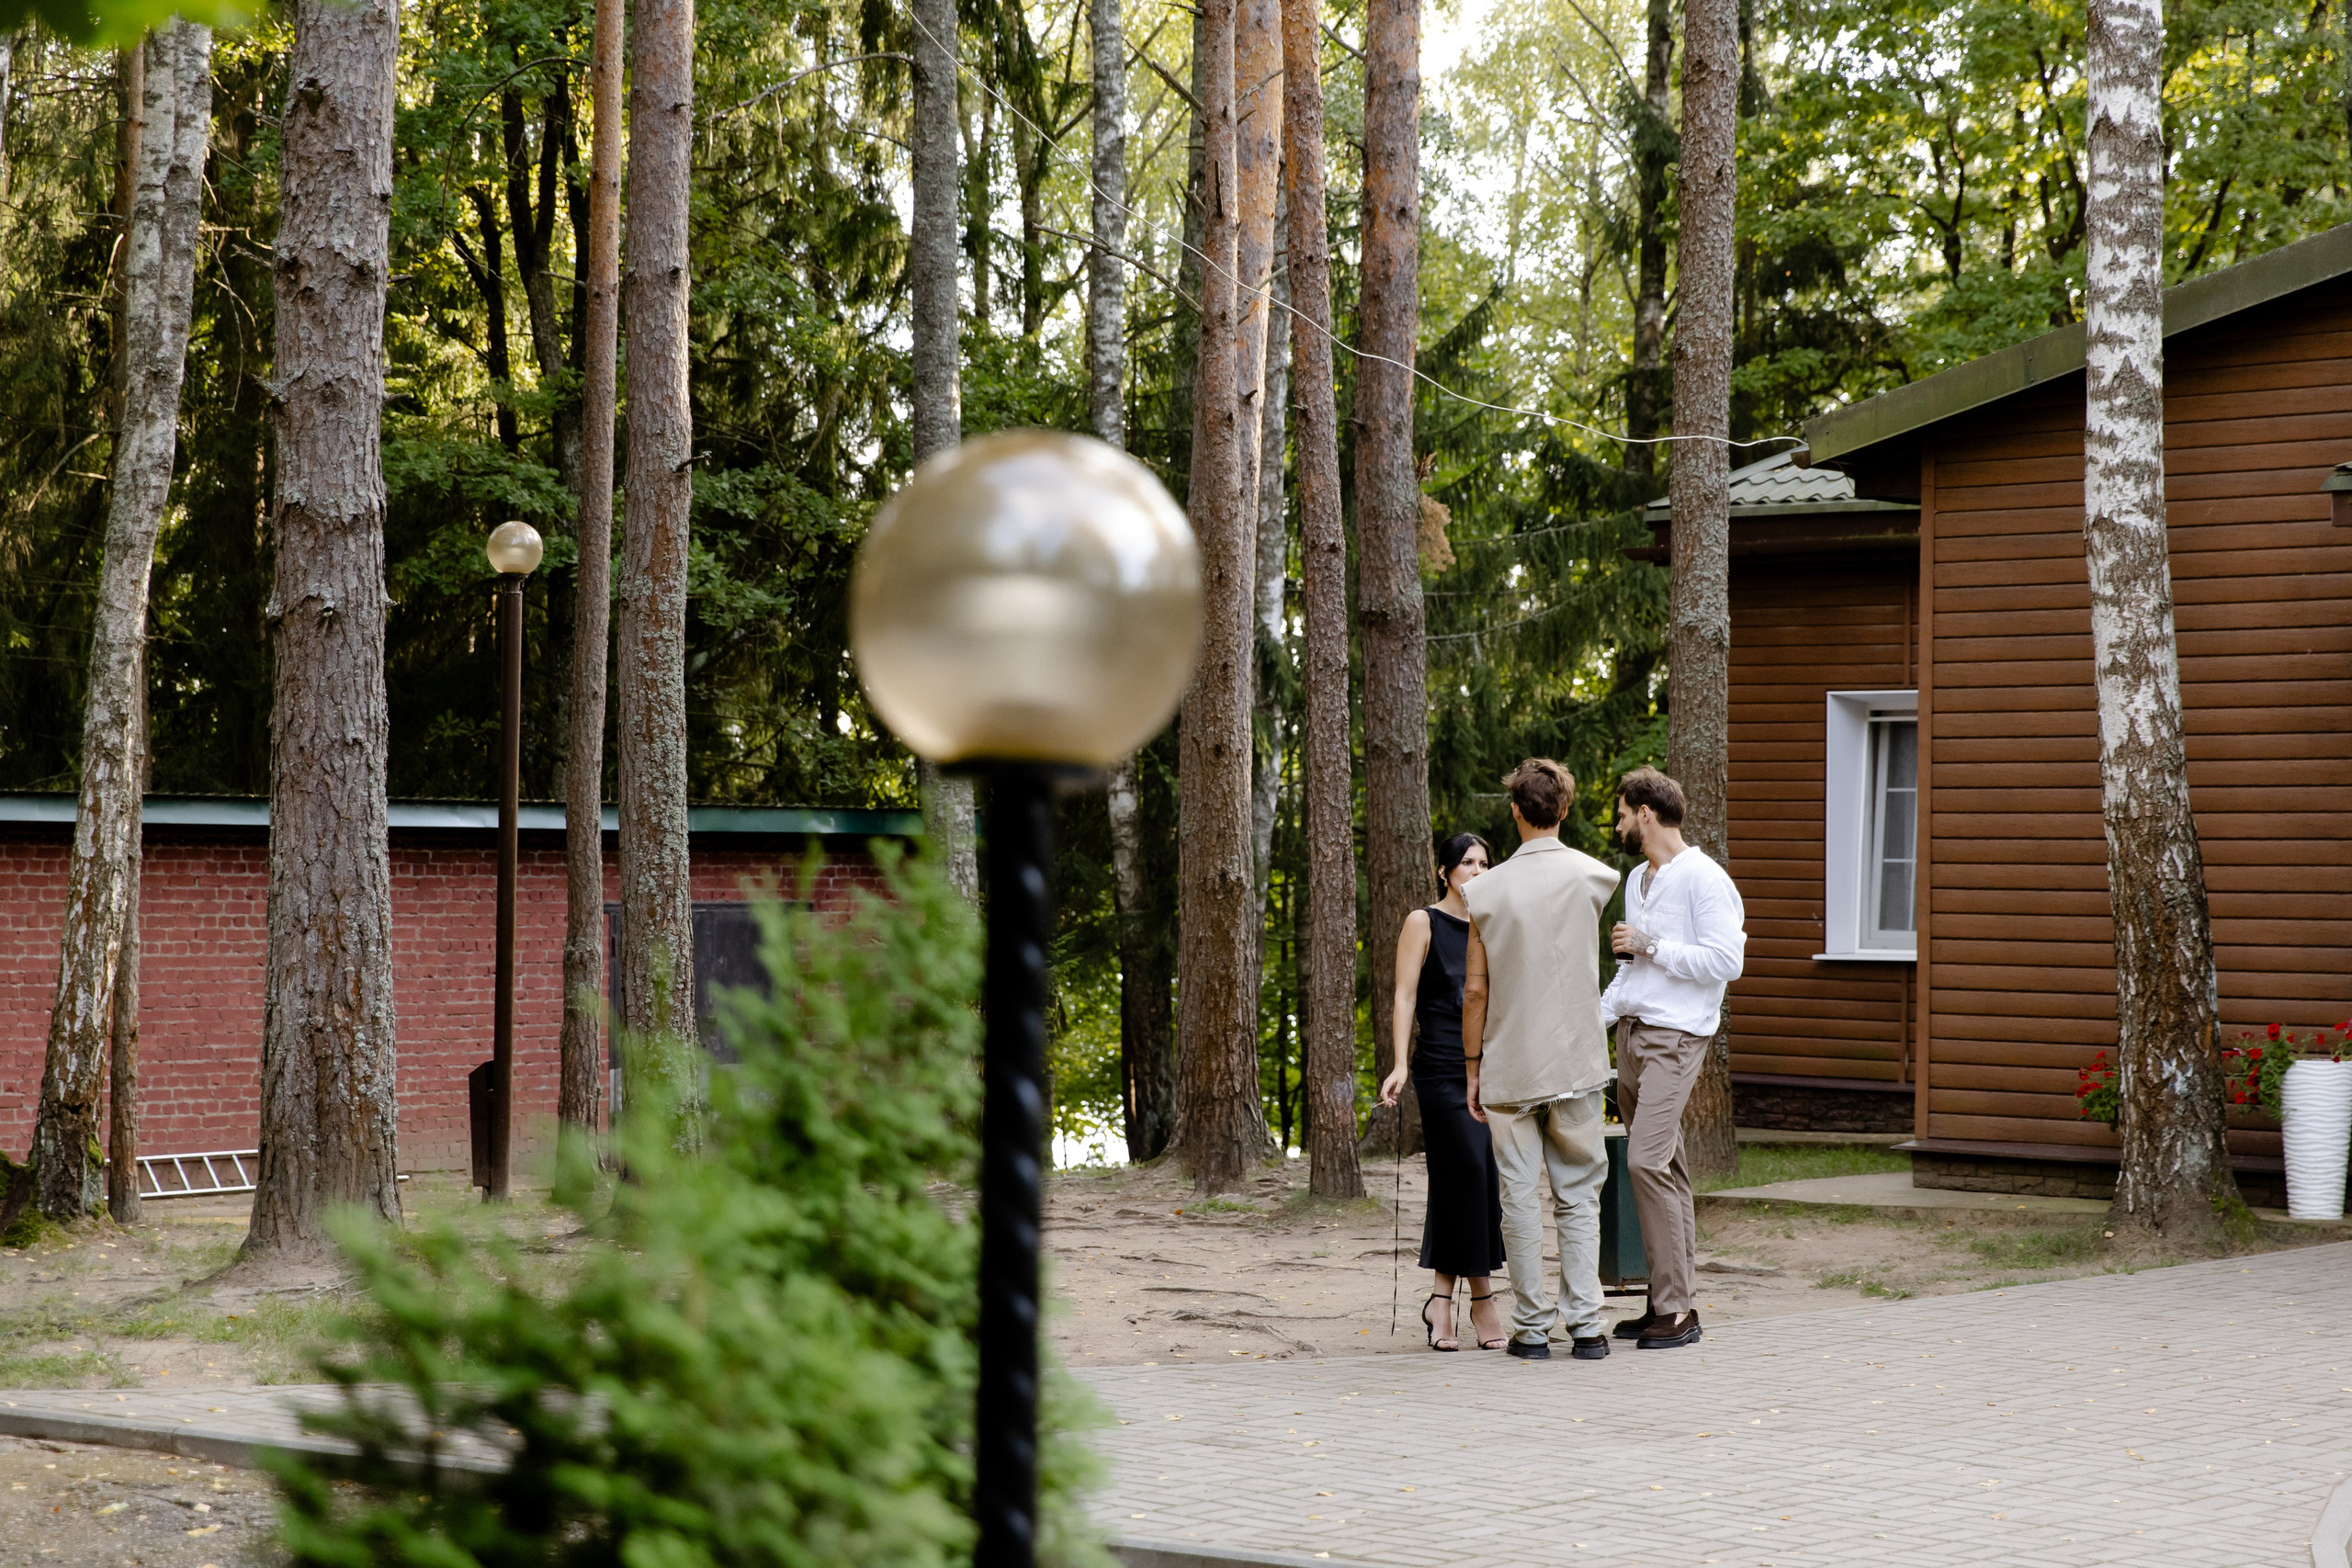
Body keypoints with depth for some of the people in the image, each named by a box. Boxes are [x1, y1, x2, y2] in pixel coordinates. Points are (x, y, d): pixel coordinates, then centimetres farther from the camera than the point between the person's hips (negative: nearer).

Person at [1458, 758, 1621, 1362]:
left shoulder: (1486, 890, -3)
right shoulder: (1593, 878, -3)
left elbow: (1475, 989, -1)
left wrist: (1473, 1067, 7)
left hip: (1508, 1068, 0)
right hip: (1575, 1063, 0)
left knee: (1520, 1196, 5)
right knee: (1578, 1196, 7)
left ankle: (1532, 1328, 6)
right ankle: (1585, 1324, 2)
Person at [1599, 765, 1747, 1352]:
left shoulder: (1704, 879, -9)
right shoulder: (1637, 879, 19)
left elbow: (1726, 962, -18)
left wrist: (1650, 945, -14)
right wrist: (1598, 1015, 17)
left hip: (1675, 1037, -9)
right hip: (1632, 1034, 9)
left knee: (1648, 1160, -18)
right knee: (1663, 1170, 8)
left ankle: (1677, 1309, -15)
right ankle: (1671, 1299, 9)